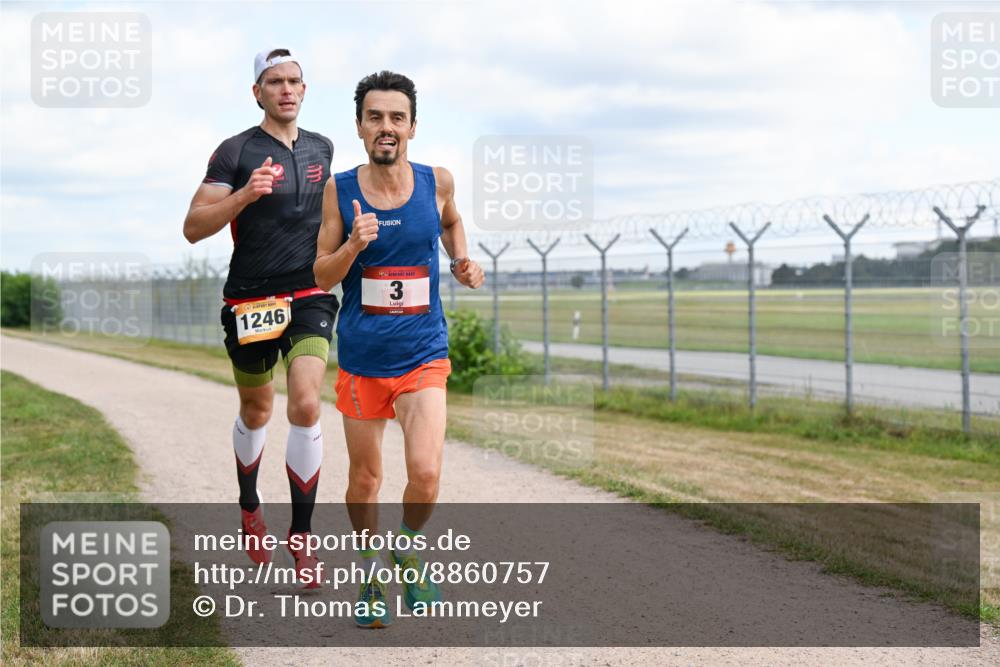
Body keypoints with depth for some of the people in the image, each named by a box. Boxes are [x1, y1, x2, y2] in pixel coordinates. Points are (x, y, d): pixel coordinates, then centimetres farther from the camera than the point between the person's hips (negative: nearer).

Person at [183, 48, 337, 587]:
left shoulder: (322, 148, 9)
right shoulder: (236, 151, -6)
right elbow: (193, 227, -12)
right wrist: (244, 195, -26)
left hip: (310, 297, 2)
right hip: (251, 299, -2)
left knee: (305, 407, -15)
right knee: (255, 413, 13)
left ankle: (301, 535, -5)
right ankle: (250, 509, 39)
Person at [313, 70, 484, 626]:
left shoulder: (437, 181, -3)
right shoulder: (340, 190, -6)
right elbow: (321, 278, -2)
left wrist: (462, 260, 3)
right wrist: (353, 246, -21)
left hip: (423, 354, 0)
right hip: (360, 356, 0)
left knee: (425, 474, -14)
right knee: (365, 479, 10)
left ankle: (408, 548, 16)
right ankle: (373, 573, 33)